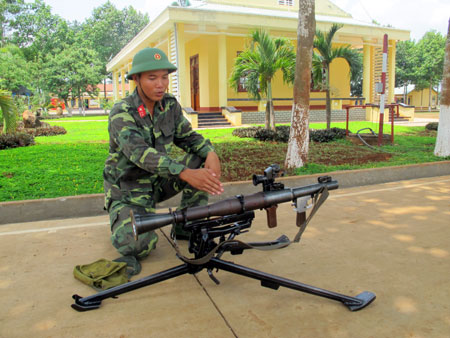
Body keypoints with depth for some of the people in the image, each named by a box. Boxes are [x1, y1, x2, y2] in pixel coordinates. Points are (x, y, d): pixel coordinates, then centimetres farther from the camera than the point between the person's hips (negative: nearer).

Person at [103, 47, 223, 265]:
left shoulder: (170, 105, -4)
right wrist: (185, 173, -52)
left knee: (203, 161, -15)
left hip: (159, 182, 5)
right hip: (128, 189, -5)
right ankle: (121, 218, 11)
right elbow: (139, 152, -37)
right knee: (137, 244, -26)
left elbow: (187, 137, 1)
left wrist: (210, 152, -24)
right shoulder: (122, 114, -21)